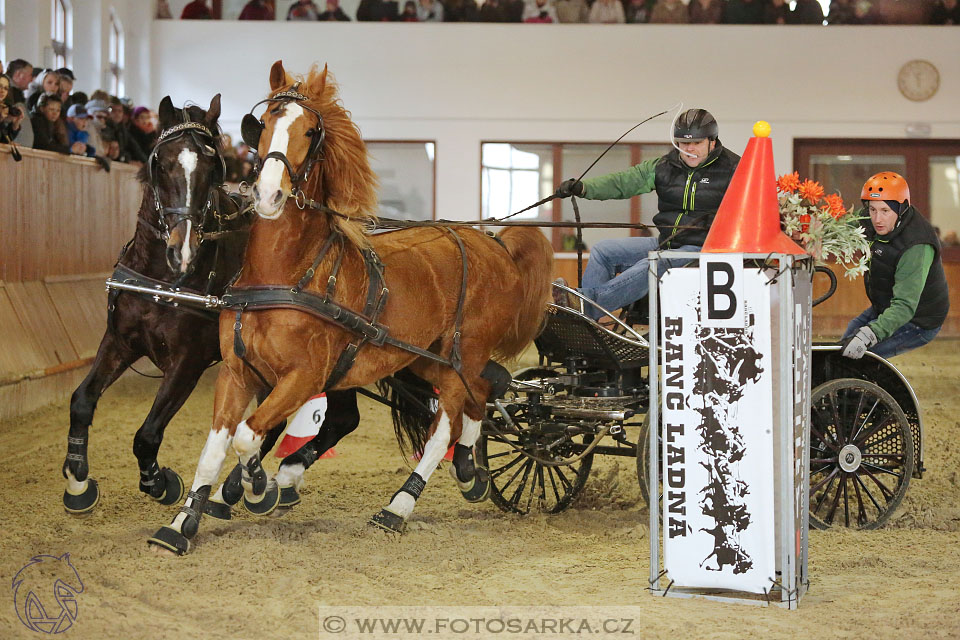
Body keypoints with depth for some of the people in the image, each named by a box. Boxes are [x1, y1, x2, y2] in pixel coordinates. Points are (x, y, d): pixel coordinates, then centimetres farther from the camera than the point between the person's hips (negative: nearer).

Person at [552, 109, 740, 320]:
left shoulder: (732, 168, -2)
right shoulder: (664, 166, 9)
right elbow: (622, 182, -1)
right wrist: (582, 187, -17)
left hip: (700, 248, -7)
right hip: (665, 243, 7)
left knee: (649, 267, -33)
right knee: (603, 251, -3)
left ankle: (585, 305, -43)